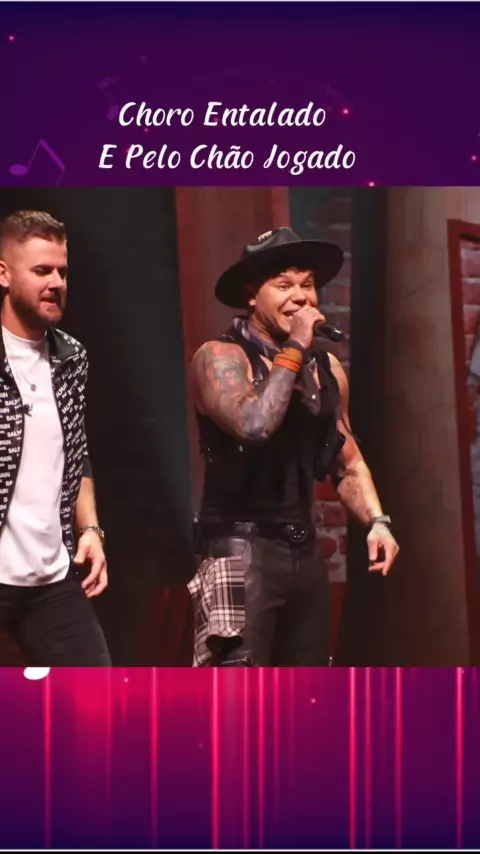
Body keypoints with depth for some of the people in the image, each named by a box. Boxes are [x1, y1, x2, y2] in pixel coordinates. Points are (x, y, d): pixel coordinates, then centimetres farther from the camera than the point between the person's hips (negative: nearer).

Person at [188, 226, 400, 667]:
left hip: (305, 549, 7)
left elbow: (347, 461, 18)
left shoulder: (327, 366, 11)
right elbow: (254, 424, -29)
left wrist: (376, 521, 2)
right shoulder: (219, 357, -10)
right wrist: (294, 349, -18)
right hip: (242, 550, -7)